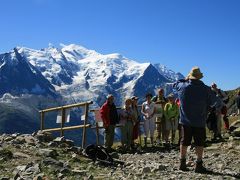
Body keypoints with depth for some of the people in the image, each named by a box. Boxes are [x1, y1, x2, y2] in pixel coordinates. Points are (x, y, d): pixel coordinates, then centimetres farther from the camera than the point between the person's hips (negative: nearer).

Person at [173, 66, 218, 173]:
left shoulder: (182, 87, -7)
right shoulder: (205, 89, -11)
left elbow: (174, 85, 16)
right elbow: (212, 102, 1)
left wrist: (185, 80, 18)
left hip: (185, 121, 2)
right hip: (199, 122, -2)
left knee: (184, 142, 11)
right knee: (199, 143, 5)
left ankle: (182, 163, 16)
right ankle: (199, 165, 6)